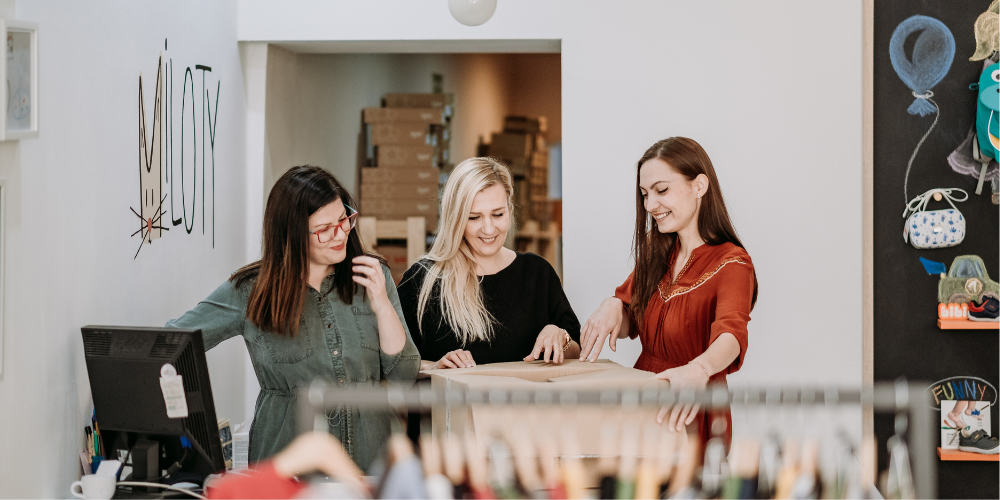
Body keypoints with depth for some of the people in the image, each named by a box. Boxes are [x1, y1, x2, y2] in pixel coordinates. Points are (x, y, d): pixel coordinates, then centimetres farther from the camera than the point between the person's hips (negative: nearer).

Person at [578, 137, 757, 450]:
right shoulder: (657, 251, 10)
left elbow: (730, 333, -29)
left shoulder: (731, 265, -11)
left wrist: (699, 369, -51)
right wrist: (613, 306, -9)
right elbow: (628, 323, 15)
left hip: (689, 419, -5)